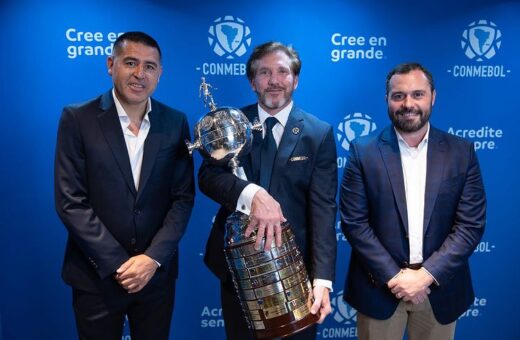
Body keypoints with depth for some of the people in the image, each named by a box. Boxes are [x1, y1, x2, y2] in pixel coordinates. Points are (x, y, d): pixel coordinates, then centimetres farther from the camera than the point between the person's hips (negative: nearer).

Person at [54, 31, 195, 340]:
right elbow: (70, 201, -10)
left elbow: (183, 197, -1)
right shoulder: (78, 119, -7)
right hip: (98, 276, -2)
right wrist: (117, 264, -14)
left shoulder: (175, 123, 0)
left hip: (157, 273, 2)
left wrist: (154, 258, -12)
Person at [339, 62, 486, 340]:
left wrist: (427, 274, -13)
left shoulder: (461, 152, -1)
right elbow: (353, 222, -8)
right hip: (380, 286, -1)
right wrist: (394, 275, -14)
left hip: (439, 287, 2)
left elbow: (471, 224, -4)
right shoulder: (363, 151, -5)